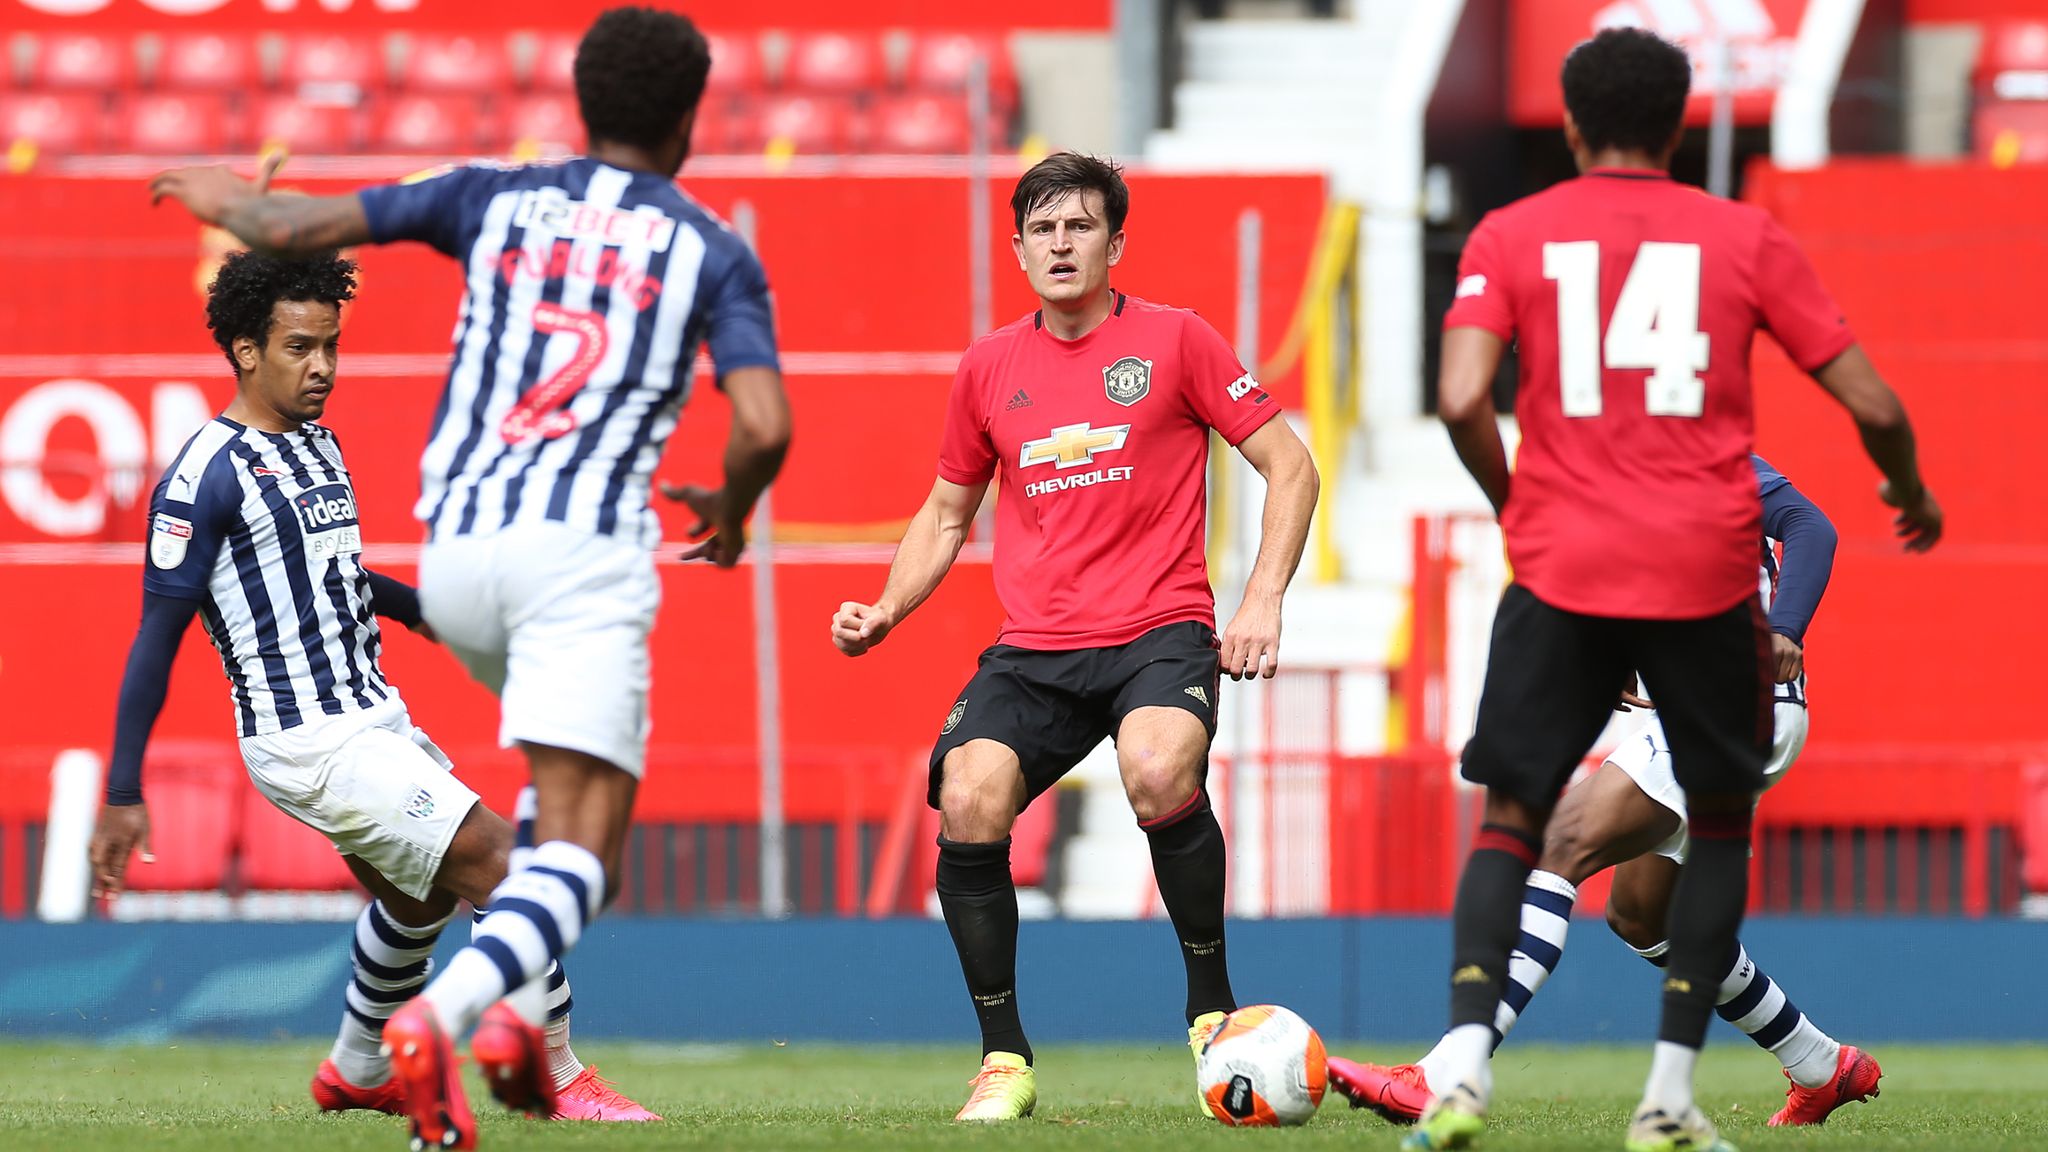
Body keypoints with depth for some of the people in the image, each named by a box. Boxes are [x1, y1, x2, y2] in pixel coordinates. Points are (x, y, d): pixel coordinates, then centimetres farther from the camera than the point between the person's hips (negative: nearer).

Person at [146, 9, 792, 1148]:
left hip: (453, 557, 5)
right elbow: (765, 425, -5)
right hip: (583, 548, -5)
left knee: (584, 773, 32)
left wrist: (229, 200, 35)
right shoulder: (712, 251, 8)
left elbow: (297, 227, 12)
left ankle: (517, 1011, 17)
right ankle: (439, 1016, -39)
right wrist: (731, 511, 17)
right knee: (581, 845, -11)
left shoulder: (496, 198, 15)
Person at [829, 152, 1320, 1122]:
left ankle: (1212, 1005, -12)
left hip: (1160, 631, -3)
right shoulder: (989, 368, 13)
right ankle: (1004, 1060, -9)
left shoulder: (1172, 341, 3)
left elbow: (1290, 465, 5)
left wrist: (1263, 600, -7)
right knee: (968, 801, -24)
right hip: (1033, 649, 3)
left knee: (1160, 775, -35)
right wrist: (885, 613, 8)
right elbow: (946, 514, 24)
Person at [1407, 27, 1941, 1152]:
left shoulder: (1509, 236, 4)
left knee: (1510, 816, 8)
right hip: (1707, 577, 0)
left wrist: (1511, 502, 9)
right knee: (1720, 817, 17)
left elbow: (1462, 399, -10)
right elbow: (1874, 406, 4)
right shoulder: (1746, 238, 6)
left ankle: (1465, 1060, -15)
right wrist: (1911, 498, 25)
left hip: (1561, 572, 0)